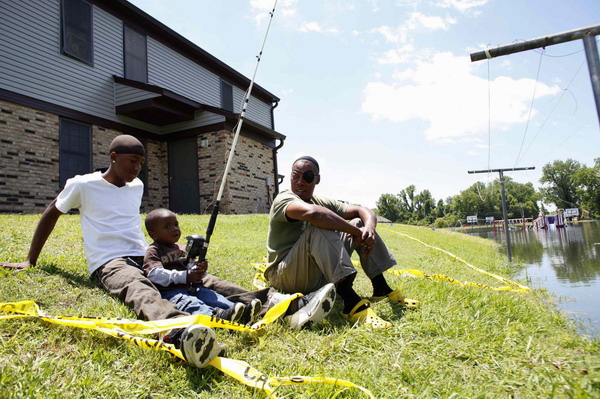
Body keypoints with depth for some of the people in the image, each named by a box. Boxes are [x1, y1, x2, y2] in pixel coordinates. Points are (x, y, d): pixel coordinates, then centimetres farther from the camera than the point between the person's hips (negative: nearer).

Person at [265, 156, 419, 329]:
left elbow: (363, 211, 3)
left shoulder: (323, 203, 8)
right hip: (286, 278, -7)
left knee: (359, 223, 3)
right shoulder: (283, 199, -14)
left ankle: (381, 288, 2)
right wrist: (356, 231, -30)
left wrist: (369, 227, -20)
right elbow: (312, 212, -38)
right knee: (319, 227, -33)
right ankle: (351, 302, -41)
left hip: (320, 275, 7)